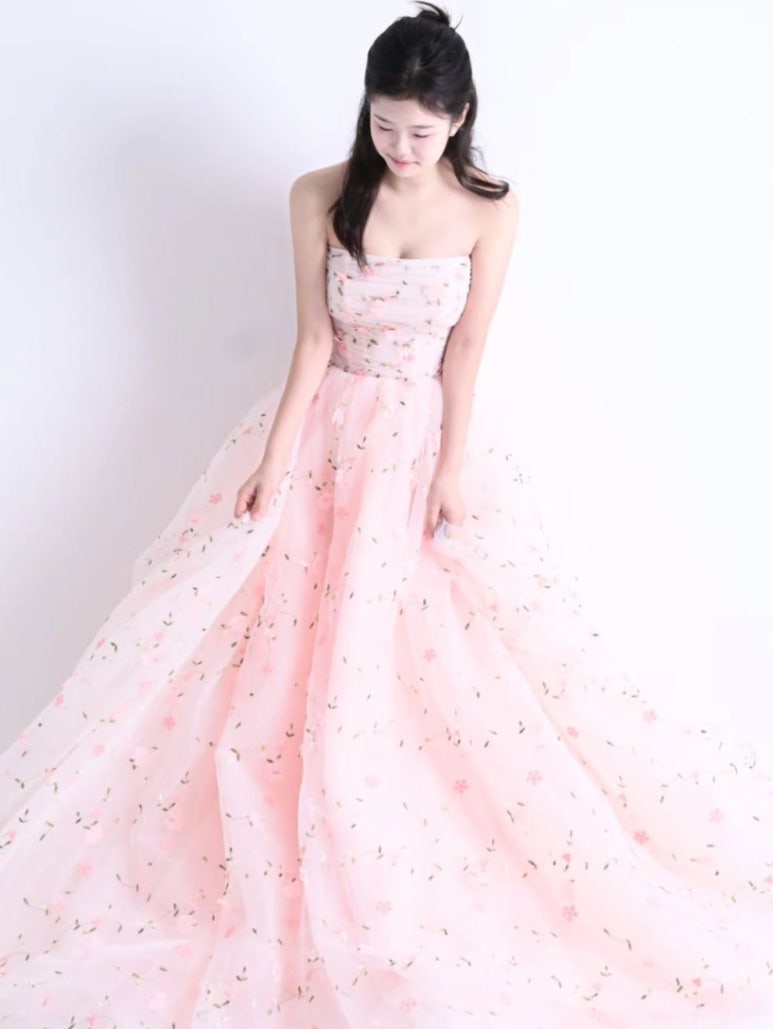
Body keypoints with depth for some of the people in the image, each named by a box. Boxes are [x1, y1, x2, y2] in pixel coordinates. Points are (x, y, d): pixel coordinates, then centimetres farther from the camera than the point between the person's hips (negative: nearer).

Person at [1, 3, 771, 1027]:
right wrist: (277, 457, -11)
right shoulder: (322, 197, -9)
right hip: (329, 427, 1)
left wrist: (450, 469, -10)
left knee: (446, 648, 4)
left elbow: (467, 348, -8)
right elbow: (315, 338, -6)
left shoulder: (490, 209, -10)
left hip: (425, 434, -1)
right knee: (286, 629, 4)